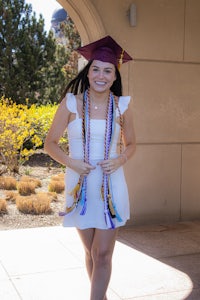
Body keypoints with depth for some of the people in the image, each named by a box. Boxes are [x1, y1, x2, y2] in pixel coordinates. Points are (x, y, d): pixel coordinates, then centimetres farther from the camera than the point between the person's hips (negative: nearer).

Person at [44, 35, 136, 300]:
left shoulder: (122, 106, -1)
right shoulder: (71, 103, -4)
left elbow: (130, 144, 12)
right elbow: (50, 143, 2)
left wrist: (120, 159, -9)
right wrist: (71, 162, -16)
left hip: (111, 186, 0)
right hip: (80, 185, 0)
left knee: (103, 254, -2)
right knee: (90, 252, 14)